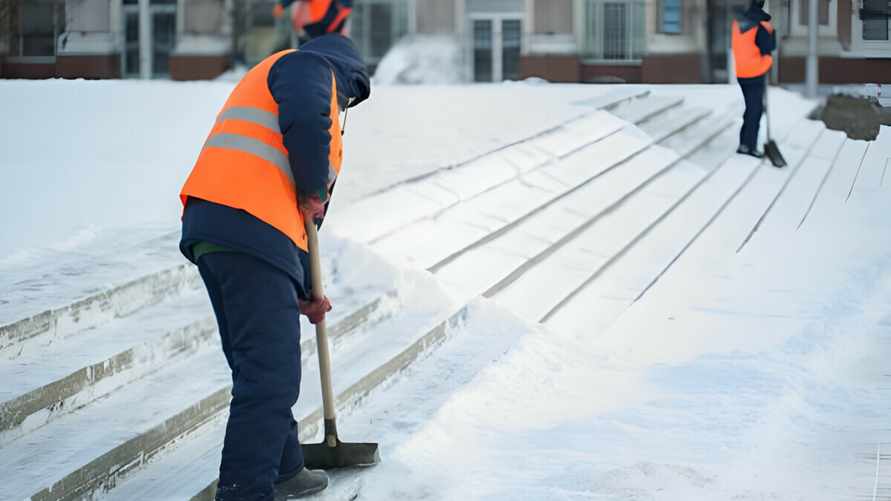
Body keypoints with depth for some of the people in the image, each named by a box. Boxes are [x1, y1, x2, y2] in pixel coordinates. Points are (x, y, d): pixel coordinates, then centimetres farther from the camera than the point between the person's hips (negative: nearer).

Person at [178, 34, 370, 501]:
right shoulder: (309, 66, 7)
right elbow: (307, 120, -19)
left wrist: (305, 290, 37)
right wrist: (314, 191, -3)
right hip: (249, 229, -10)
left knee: (258, 368, 21)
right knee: (271, 376, -10)